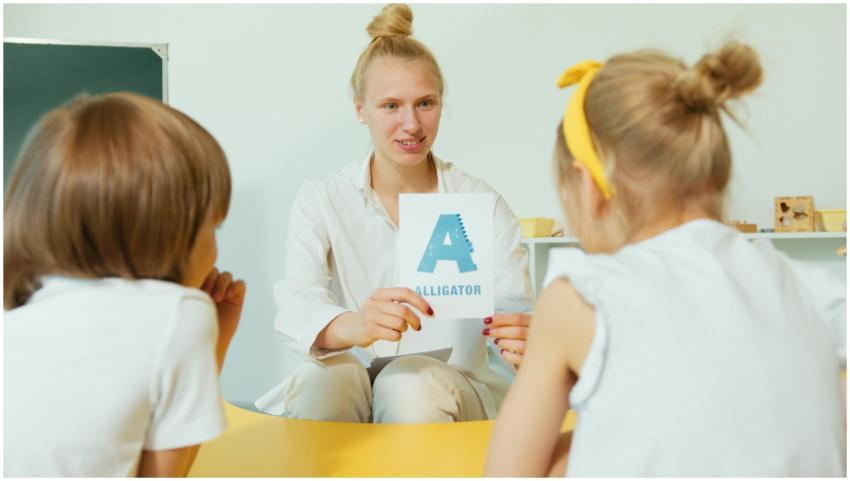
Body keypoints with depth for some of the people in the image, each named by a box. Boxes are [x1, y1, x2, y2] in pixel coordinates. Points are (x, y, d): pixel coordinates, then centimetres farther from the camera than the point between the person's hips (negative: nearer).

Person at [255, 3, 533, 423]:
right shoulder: (320, 200, 1)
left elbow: (519, 309, -8)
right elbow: (294, 306, -16)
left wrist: (523, 341, -35)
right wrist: (350, 325, -41)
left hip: (449, 395, 0)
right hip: (343, 396, 0)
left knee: (413, 381, -33)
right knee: (331, 374, -33)